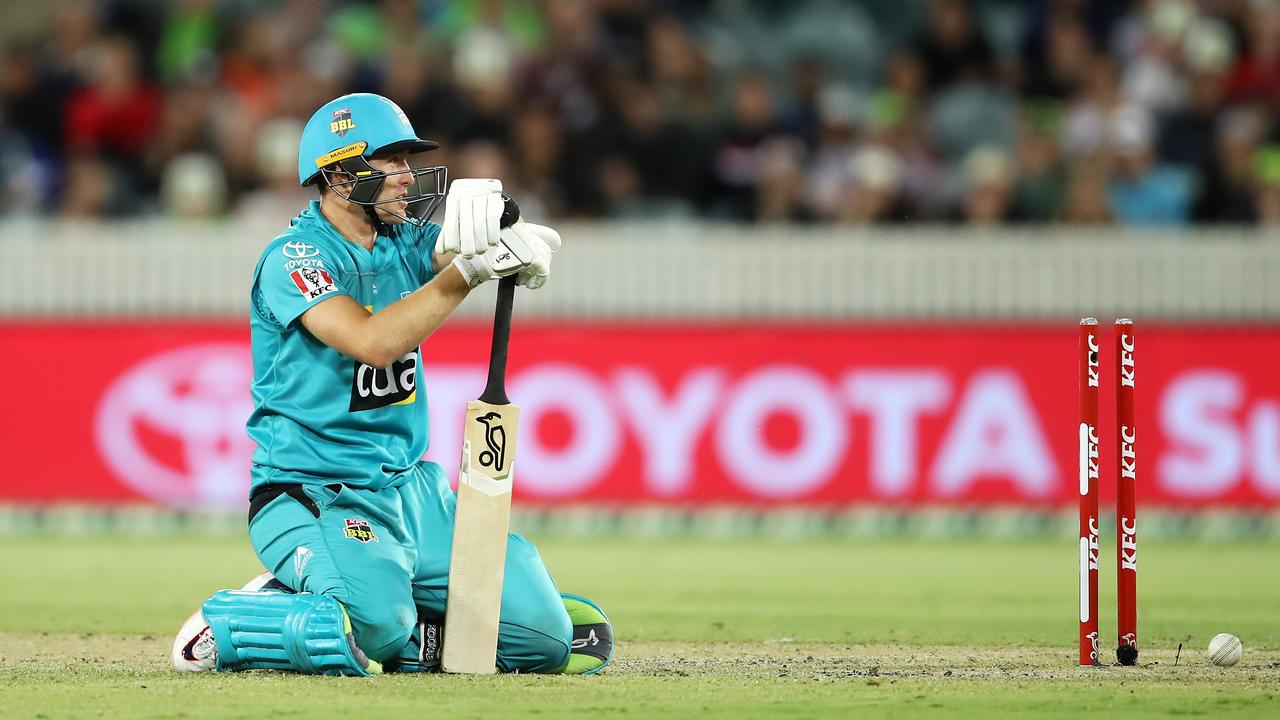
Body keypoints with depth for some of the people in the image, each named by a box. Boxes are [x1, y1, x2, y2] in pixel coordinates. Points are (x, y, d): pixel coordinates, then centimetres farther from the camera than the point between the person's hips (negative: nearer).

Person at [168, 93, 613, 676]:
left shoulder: (406, 243, 8)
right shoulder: (294, 258, -11)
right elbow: (374, 342, -27)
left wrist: (487, 226, -33)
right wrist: (468, 268, -28)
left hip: (412, 491, 7)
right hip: (311, 496, -7)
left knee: (546, 635, -4)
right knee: (373, 624, -35)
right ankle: (223, 627, -8)